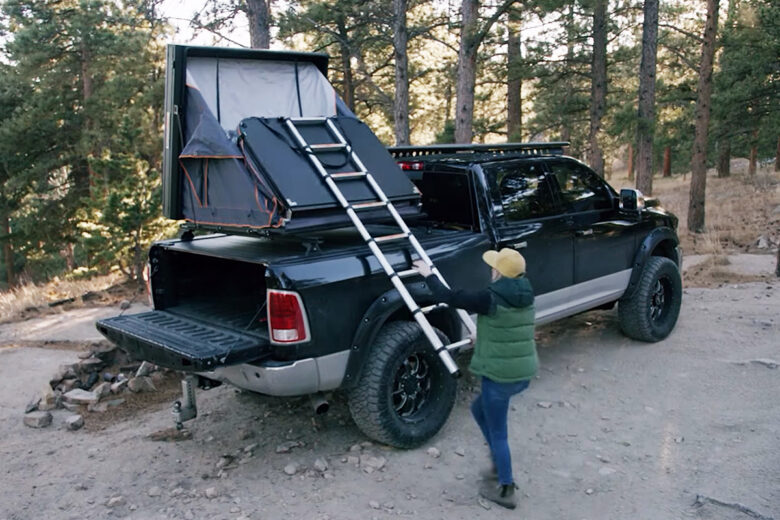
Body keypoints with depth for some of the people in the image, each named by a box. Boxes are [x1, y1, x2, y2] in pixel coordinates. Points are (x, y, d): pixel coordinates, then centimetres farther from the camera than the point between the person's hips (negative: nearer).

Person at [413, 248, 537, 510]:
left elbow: (449, 297, -11)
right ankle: (499, 466, 33)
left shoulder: (491, 298, -18)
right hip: (524, 372, 8)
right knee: (478, 408, 27)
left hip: (500, 375, -8)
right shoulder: (526, 296, 4)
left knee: (497, 434, 8)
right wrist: (482, 338, 31)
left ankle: (506, 490, 20)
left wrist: (428, 275, 3)